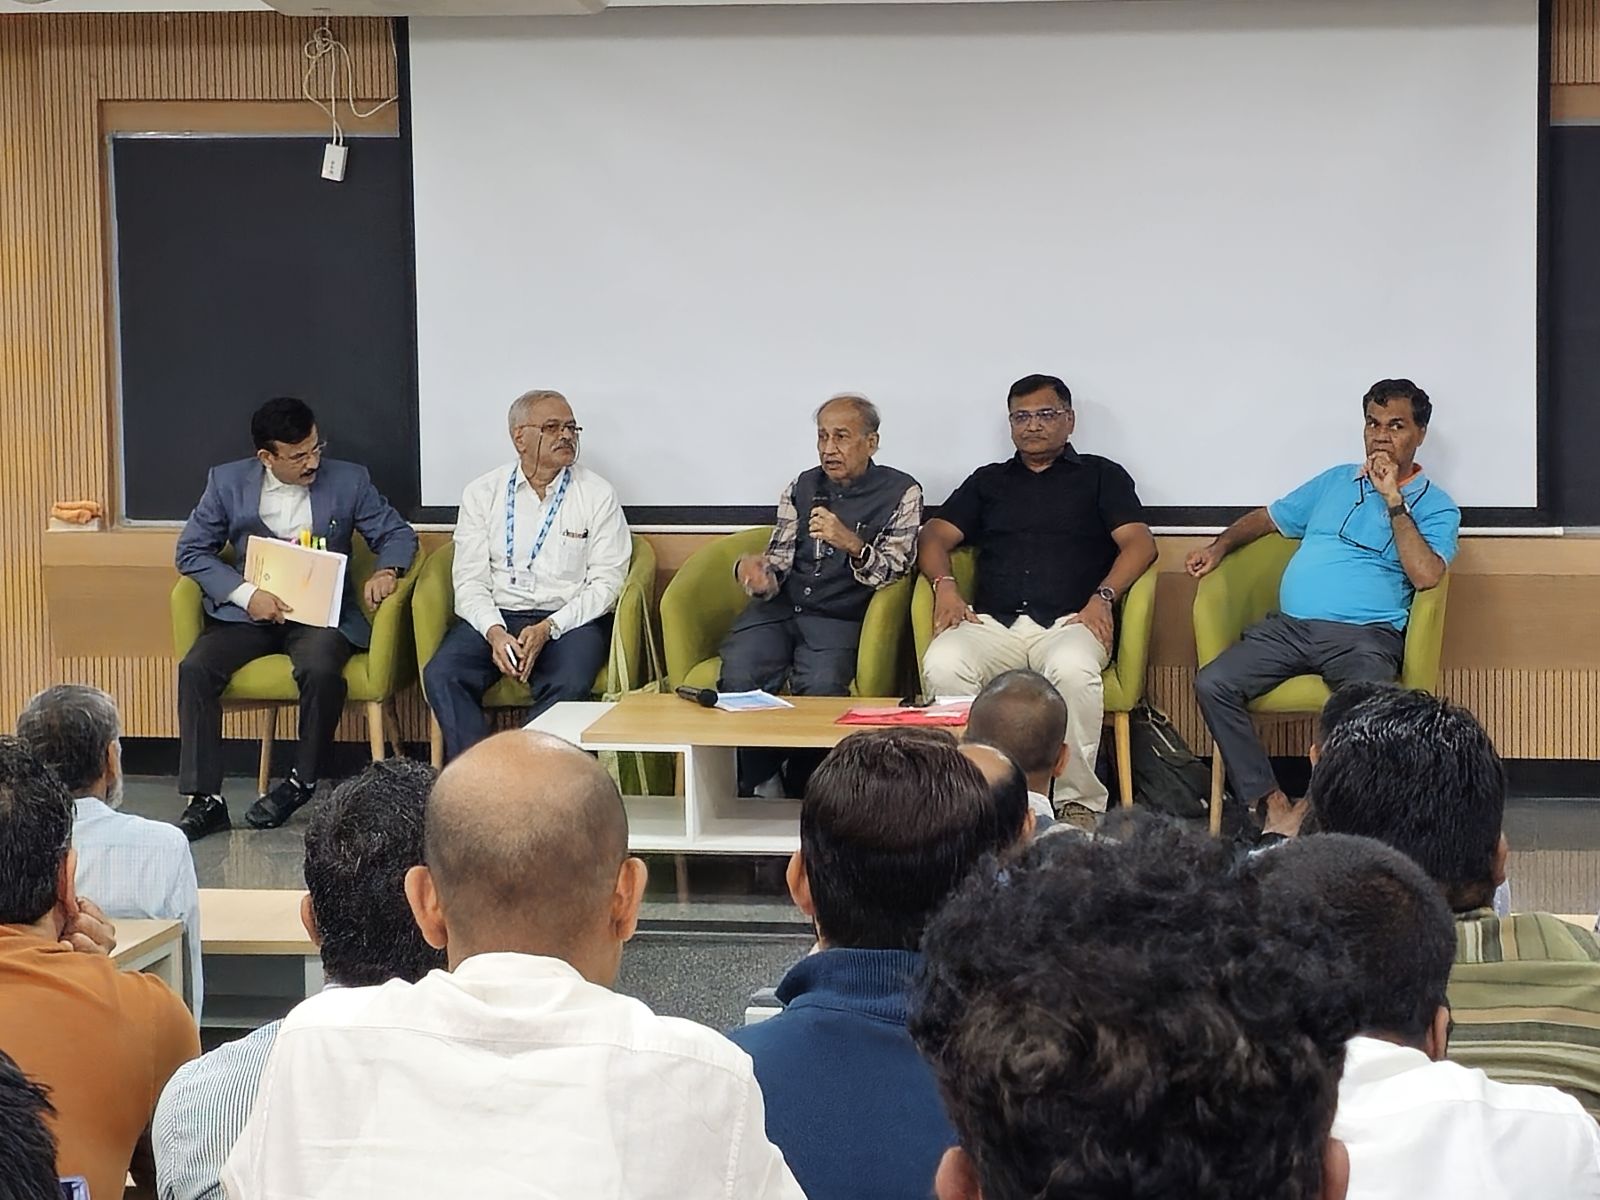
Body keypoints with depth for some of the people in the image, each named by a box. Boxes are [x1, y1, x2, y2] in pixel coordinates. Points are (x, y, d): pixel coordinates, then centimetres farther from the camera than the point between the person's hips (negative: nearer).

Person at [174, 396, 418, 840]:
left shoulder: (348, 481, 4)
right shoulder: (228, 482, 3)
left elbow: (397, 533, 10)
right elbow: (192, 550, 4)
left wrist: (386, 572, -13)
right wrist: (245, 594, -11)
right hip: (248, 613, 1)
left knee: (321, 671, -34)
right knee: (195, 669, -26)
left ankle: (301, 783, -11)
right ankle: (206, 800, -21)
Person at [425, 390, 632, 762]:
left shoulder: (598, 496, 5)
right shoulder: (482, 494, 9)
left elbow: (606, 582, -1)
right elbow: (470, 580, 3)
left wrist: (548, 628, -15)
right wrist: (494, 632, -17)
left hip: (570, 621, -2)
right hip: (494, 617, 2)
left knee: (569, 686, -34)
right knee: (441, 675, -27)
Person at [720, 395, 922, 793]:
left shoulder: (901, 493, 5)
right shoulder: (802, 486, 16)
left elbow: (892, 573, -2)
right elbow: (779, 562, 14)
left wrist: (852, 544, -21)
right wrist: (756, 571, -11)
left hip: (839, 619, -3)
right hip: (780, 608, 3)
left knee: (821, 686, -34)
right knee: (738, 677, -27)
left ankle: (803, 792, -13)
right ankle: (755, 789, -11)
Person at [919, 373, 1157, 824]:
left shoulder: (1100, 476, 20)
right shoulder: (989, 481, 29)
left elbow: (1140, 543, 7)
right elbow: (935, 536, 19)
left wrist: (1103, 597, -11)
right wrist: (945, 585, -3)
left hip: (1068, 623, -2)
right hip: (993, 624, 2)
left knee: (1073, 669, -40)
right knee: (942, 665, -33)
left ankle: (1079, 802, -26)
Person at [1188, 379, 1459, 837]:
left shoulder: (1435, 506, 8)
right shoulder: (1335, 481, 25)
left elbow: (1425, 576, -11)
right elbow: (1269, 518, 36)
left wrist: (1394, 501, -9)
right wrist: (1220, 547, 18)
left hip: (1364, 635, -4)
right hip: (1288, 627, 4)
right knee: (1212, 684, -22)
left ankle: (1312, 808, -22)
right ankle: (1269, 801, -16)